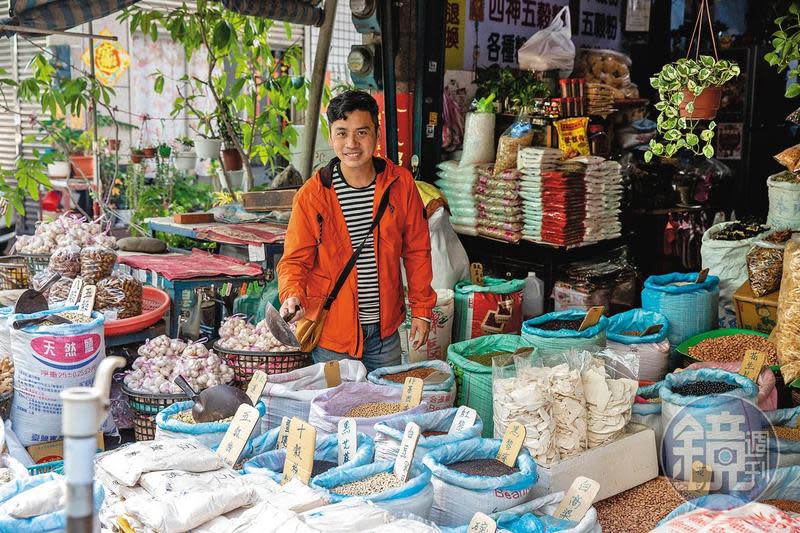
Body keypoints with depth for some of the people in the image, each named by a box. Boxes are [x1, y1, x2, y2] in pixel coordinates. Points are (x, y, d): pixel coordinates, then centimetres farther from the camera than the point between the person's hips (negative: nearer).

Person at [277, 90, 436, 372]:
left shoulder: (400, 183, -3)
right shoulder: (312, 195, -10)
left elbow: (417, 250, 4)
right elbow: (295, 259, -6)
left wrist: (421, 309, 5)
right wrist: (293, 295, -27)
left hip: (386, 327, 2)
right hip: (333, 328, -2)